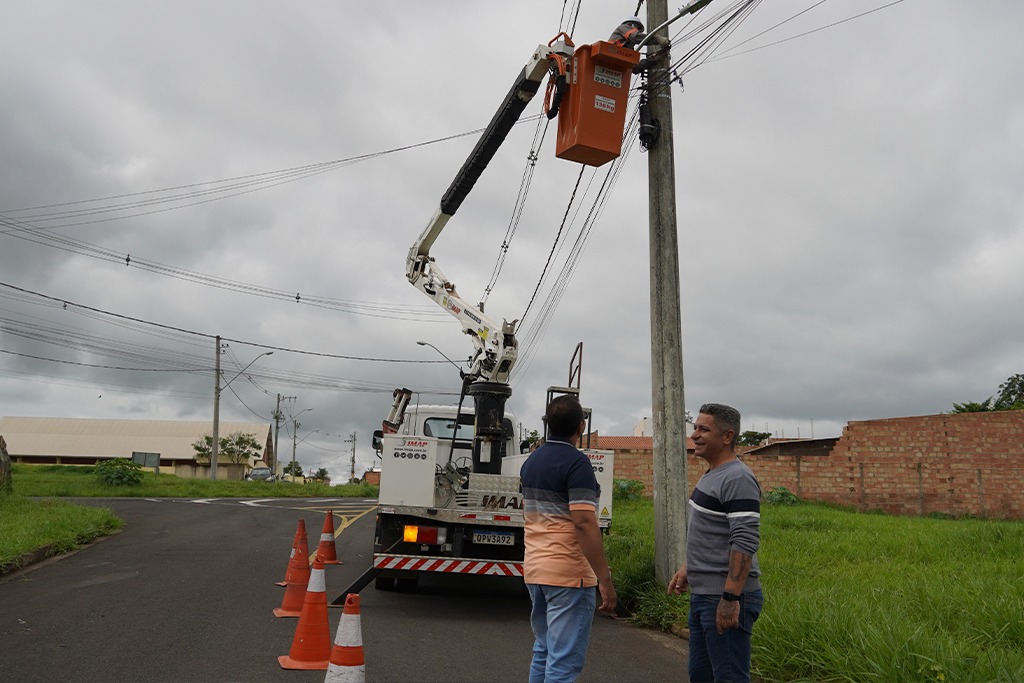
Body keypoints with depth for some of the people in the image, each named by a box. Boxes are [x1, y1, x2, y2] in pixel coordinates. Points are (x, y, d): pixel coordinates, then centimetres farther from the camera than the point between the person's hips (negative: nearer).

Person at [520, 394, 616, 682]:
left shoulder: (531, 461, 11)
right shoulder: (577, 463, -16)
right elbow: (584, 523, -22)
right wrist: (605, 580, -19)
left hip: (534, 569, 9)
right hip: (568, 573, -8)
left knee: (543, 652, 20)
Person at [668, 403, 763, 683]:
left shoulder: (738, 479, -18)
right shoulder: (711, 475, 13)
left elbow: (744, 543, -25)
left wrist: (730, 598, -26)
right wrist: (687, 568, 22)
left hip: (726, 599, -10)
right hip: (703, 594, 10)